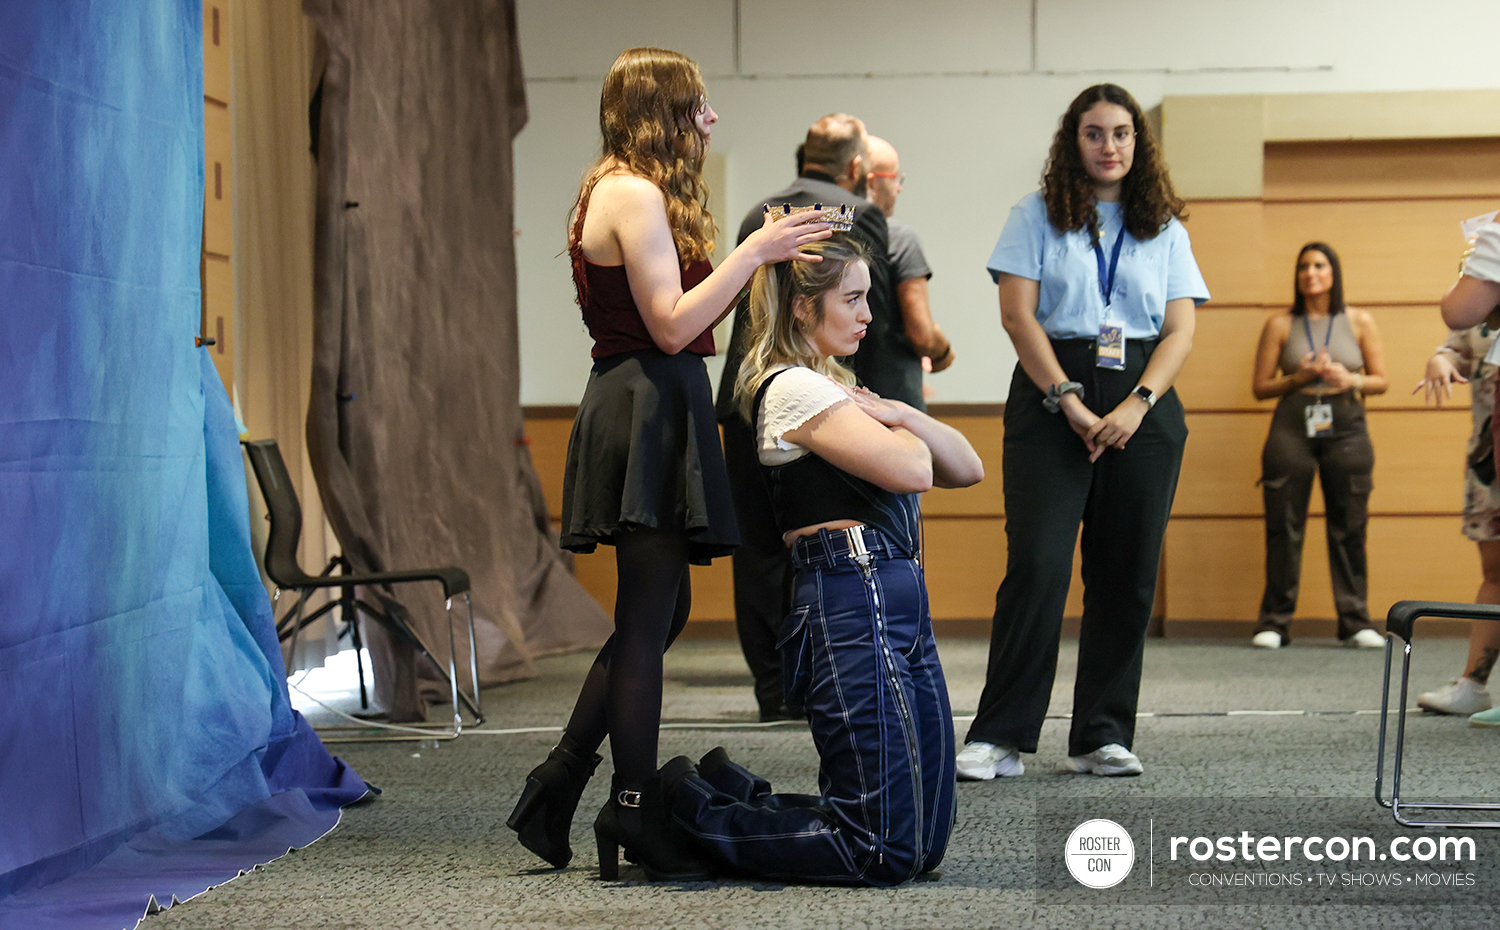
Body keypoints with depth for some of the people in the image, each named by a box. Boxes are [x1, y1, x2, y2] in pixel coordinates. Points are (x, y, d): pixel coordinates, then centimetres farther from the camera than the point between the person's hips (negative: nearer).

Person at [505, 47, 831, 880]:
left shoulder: (626, 192, 21)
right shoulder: (636, 195, -12)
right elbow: (673, 325, -18)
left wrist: (762, 254, 19)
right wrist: (753, 252, -15)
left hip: (645, 406, 11)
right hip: (647, 411, -11)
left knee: (655, 615, 14)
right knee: (649, 617, -6)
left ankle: (557, 790, 16)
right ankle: (634, 810, 1)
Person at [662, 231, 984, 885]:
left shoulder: (837, 389, 23)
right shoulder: (793, 388, -8)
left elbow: (967, 468, 17)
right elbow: (911, 471, -18)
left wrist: (902, 415, 0)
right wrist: (905, 431, 4)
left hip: (900, 606, 10)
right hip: (852, 607, -10)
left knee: (925, 841, 9)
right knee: (887, 853, -11)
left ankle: (731, 793, 20)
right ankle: (688, 812, 2)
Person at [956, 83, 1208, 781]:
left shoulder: (1165, 231, 15)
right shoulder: (1036, 217, 8)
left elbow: (1180, 331, 6)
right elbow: (1018, 313, -1)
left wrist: (1137, 405, -10)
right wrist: (1070, 402, -11)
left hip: (1143, 405, 3)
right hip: (1051, 397, -3)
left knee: (1127, 577, 1)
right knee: (1037, 566, -13)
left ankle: (1103, 737, 8)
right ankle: (999, 738, -10)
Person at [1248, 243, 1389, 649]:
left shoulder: (1359, 322, 9)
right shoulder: (1280, 324, 7)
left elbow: (1381, 381, 11)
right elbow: (1260, 387, 7)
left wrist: (1350, 379, -9)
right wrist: (1300, 378, -10)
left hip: (1346, 428, 1)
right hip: (1292, 428, 0)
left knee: (1349, 528, -1)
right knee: (1283, 527, -3)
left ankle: (1355, 620, 7)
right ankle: (1274, 622, 3)